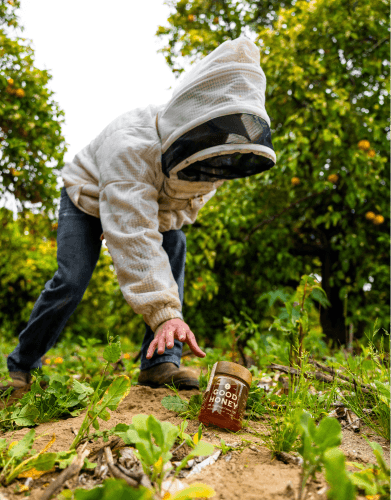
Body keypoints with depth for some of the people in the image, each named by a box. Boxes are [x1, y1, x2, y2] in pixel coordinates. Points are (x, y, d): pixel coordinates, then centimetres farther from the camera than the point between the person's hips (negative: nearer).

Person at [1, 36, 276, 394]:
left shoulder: (215, 149, -23)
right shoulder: (129, 145, -45)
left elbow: (191, 200, -3)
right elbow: (134, 237, -54)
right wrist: (165, 312, -61)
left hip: (156, 202, 5)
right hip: (89, 197, -5)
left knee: (174, 246, -21)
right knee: (71, 281, -17)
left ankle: (161, 362, -18)